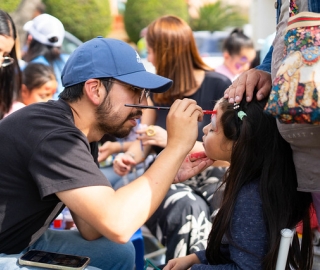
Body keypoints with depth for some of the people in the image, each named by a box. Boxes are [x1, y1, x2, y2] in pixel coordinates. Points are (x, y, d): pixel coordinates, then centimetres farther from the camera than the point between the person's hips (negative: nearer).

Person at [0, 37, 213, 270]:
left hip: (21, 241, 9)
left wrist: (168, 176, -6)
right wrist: (177, 146, -24)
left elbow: (92, 228, 1)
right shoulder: (52, 133, -25)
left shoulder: (80, 131, 4)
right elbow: (117, 224, -33)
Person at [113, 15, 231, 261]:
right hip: (165, 178, 2)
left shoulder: (218, 86, -6)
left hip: (209, 177, -2)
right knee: (187, 208, -33)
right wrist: (129, 158, -11)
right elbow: (144, 142, 12)